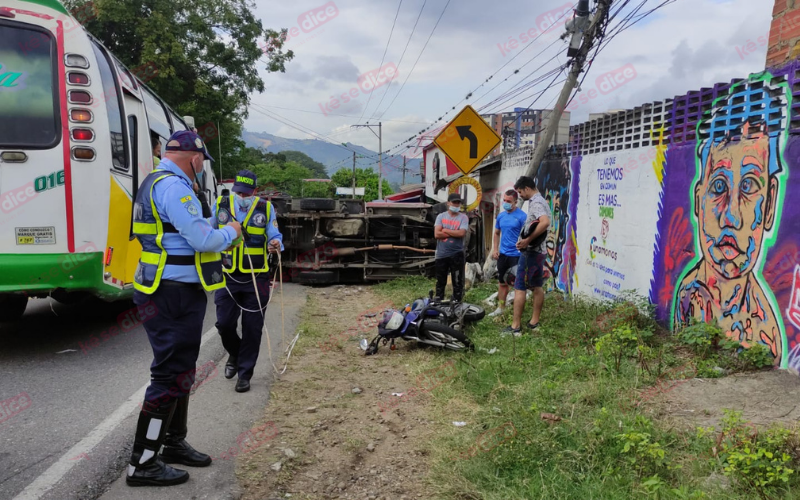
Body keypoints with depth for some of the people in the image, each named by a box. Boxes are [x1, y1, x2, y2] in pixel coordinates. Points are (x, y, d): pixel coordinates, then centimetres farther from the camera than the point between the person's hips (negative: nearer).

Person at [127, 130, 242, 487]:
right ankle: (143, 464, 6)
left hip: (173, 293, 11)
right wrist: (230, 232, -4)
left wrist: (217, 235, 15)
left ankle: (174, 443, 32)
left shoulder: (159, 183, 18)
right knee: (170, 376, -4)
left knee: (181, 371, 19)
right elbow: (203, 239, -22)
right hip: (174, 295, -11)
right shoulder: (173, 186, -16)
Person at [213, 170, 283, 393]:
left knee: (252, 328, 4)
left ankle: (244, 373, 19)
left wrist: (275, 243, -23)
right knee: (224, 323, 2)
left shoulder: (266, 208, -1)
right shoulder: (220, 205, 2)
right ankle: (235, 355, 35)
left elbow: (274, 235, -1)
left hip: (256, 278, -1)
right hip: (227, 276, 1)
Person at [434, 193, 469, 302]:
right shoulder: (441, 216, 3)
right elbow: (437, 234, -9)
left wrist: (445, 230, -8)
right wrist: (454, 233, -10)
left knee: (457, 281, 5)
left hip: (457, 254, -1)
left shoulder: (463, 217, 0)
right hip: (441, 254, 2)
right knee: (440, 281, 13)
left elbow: (461, 233, -16)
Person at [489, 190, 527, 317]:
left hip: (516, 255, -6)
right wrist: (495, 249, 7)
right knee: (502, 282, 15)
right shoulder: (501, 215, 7)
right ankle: (500, 308, 26)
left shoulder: (521, 216, -11)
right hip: (502, 254, 6)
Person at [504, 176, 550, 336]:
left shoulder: (535, 203, -16)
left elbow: (545, 222, -34)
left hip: (530, 251, -10)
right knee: (537, 286, 13)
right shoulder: (541, 201, 15)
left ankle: (516, 327, -4)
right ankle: (534, 323, 21)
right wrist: (527, 239, 8)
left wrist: (527, 240, -28)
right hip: (539, 251, 10)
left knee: (520, 287, -6)